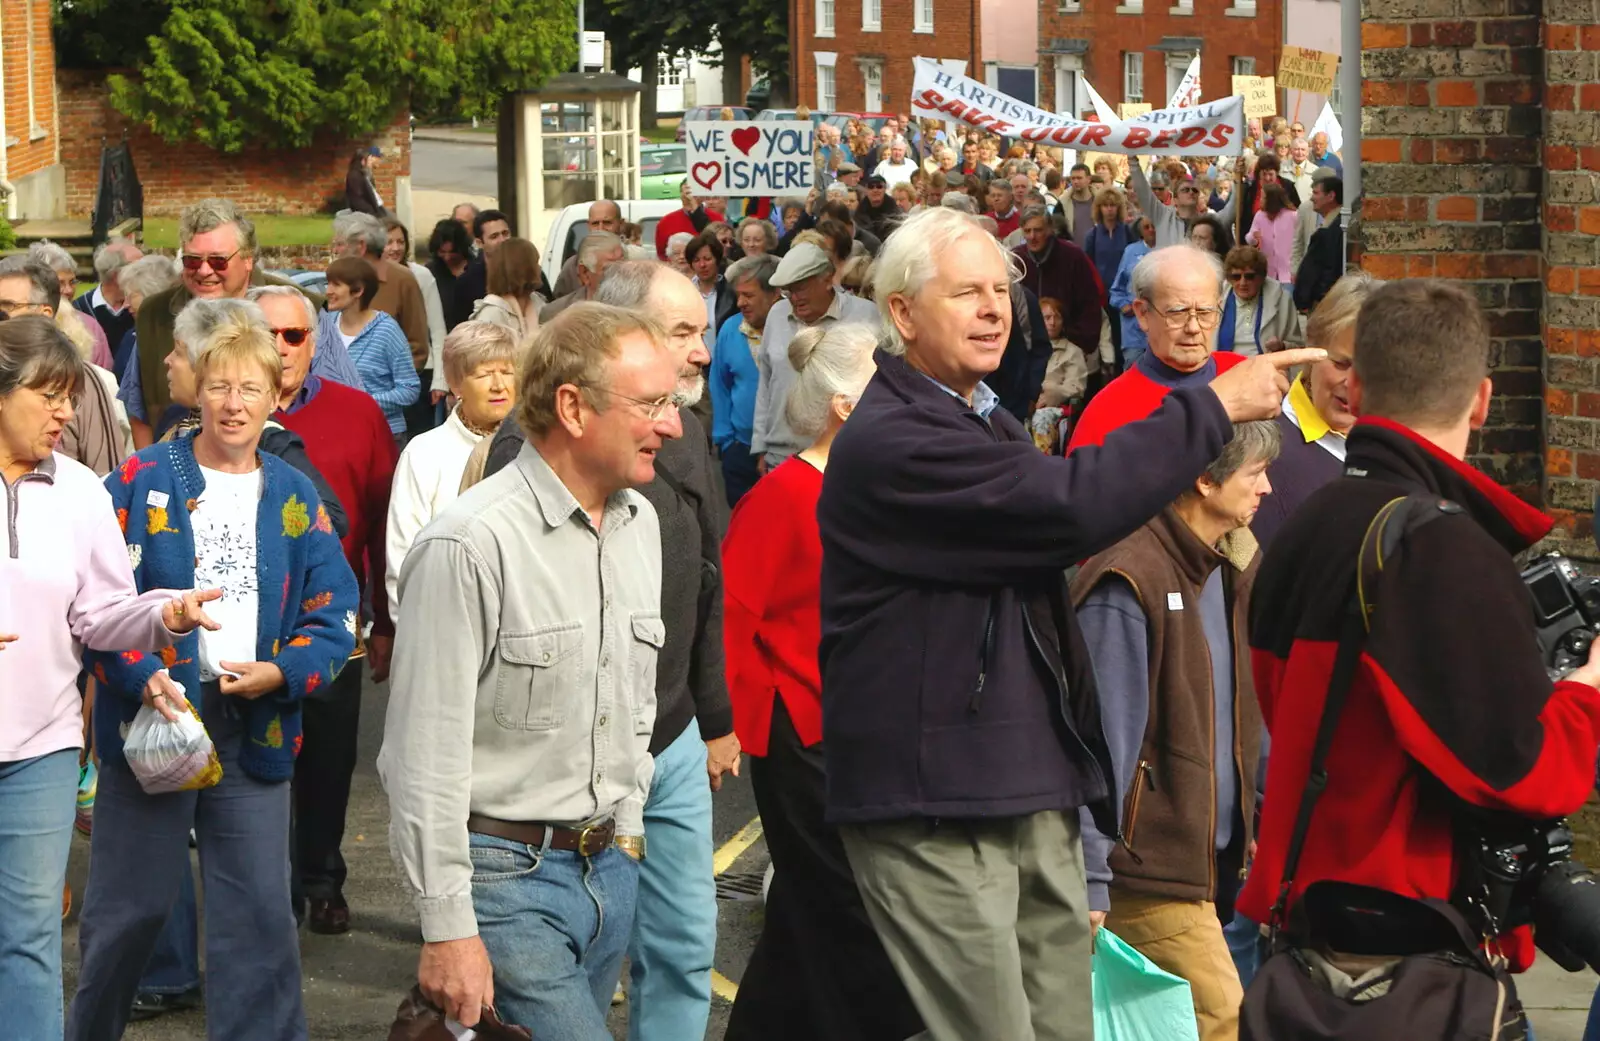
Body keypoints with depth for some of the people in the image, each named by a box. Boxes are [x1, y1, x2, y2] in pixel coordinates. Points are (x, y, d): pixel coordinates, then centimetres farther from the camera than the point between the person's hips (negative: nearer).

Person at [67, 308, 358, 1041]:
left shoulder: (295, 499, 7)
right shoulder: (141, 482, -1)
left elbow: (333, 615, 5)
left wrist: (282, 674, -12)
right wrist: (142, 677, -20)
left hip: (255, 732, 2)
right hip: (153, 721, -2)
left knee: (260, 918, 1)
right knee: (127, 910, 7)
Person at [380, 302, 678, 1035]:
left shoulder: (638, 522, 9)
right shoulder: (471, 544, -17)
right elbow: (426, 756, -17)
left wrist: (624, 834, 18)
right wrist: (448, 930, -18)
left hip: (609, 868, 7)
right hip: (506, 873, -7)